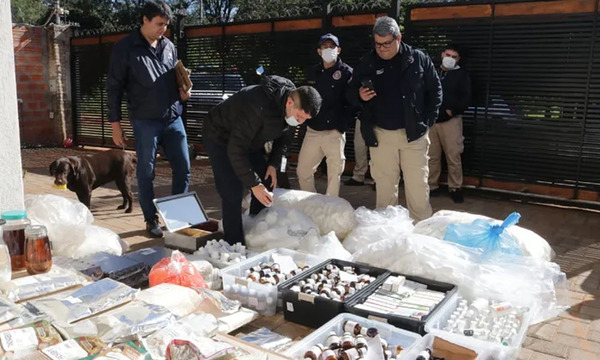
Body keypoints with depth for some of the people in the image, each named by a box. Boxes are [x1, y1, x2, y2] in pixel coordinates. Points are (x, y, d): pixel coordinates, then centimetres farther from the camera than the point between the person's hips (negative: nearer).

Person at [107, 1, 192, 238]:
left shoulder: (169, 46, 11)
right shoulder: (125, 48, -3)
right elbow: (114, 88, -2)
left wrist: (182, 92, 0)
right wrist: (115, 124, -4)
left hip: (173, 119, 5)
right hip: (145, 122, -4)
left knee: (183, 169, 5)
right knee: (146, 173, 5)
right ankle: (151, 220, 20)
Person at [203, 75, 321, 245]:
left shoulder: (294, 109, -15)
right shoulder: (258, 105, -40)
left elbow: (284, 138, 5)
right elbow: (235, 150, -38)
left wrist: (273, 164, -8)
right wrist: (254, 184, -37)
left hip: (251, 140, 8)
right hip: (221, 139, -7)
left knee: (266, 186, 4)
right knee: (233, 193, -16)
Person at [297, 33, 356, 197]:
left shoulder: (347, 72, -3)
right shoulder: (313, 73, 12)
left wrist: (341, 125, -15)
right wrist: (307, 121, 8)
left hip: (334, 132, -5)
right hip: (312, 131, 5)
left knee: (334, 173, 1)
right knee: (303, 171, 9)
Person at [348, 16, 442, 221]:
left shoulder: (419, 59, 0)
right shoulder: (367, 63, 3)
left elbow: (435, 91, 7)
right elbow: (350, 92, 9)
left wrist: (427, 122, -1)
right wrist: (360, 95, -15)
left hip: (413, 133, -1)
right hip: (380, 134, 1)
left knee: (418, 185, 2)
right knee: (384, 185, 8)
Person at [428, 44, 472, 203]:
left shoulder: (462, 75, 6)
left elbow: (466, 98, -2)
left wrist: (452, 110, -13)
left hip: (451, 120, -3)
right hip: (431, 120, 3)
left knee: (453, 157, -5)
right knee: (432, 156, 5)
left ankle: (455, 188, 4)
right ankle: (432, 186, 15)